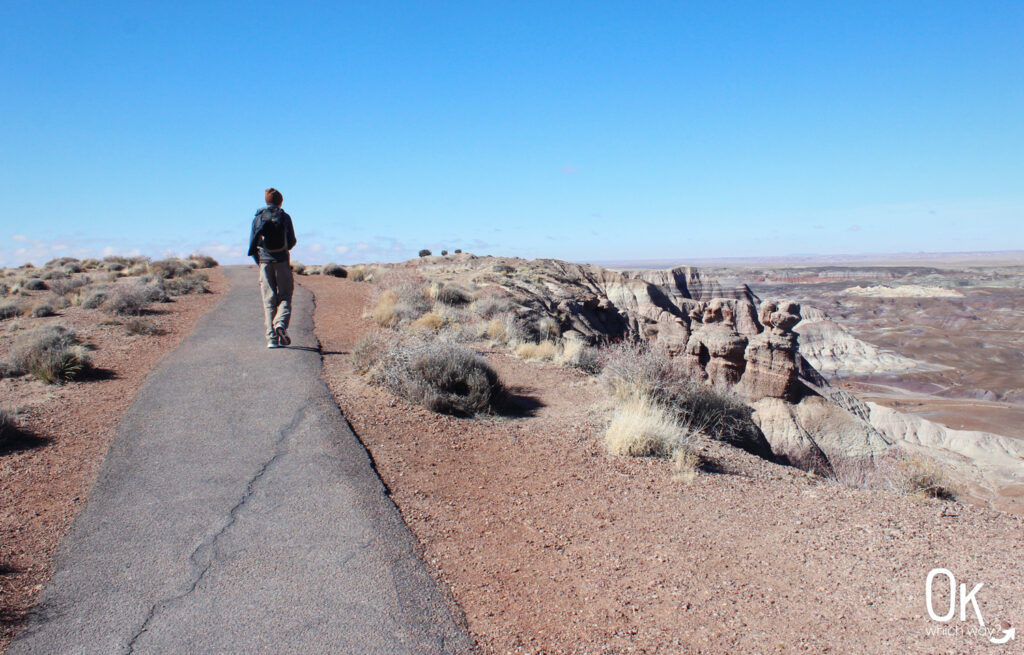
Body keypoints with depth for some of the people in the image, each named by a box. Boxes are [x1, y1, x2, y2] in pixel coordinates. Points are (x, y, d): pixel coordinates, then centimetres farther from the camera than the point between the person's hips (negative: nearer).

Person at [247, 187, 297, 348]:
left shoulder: (258, 217, 4)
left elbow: (252, 243, 4)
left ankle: (271, 337, -3)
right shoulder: (285, 217, 1)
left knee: (268, 300, 4)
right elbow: (292, 241, 3)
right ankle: (281, 323, -21)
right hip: (282, 261, -1)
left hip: (265, 262, 1)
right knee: (285, 296, 7)